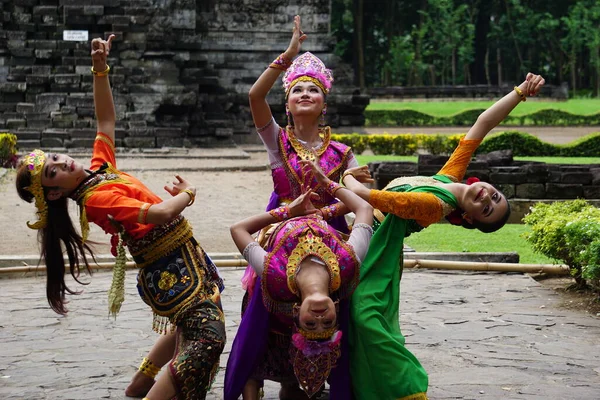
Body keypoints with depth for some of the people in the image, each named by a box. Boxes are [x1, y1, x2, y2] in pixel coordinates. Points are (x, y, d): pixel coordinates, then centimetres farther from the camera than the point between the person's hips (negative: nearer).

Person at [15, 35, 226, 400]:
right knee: (209, 338, -23)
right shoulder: (98, 200, -22)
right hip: (170, 270, -9)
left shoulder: (99, 168, 5)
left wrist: (101, 69, 2)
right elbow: (162, 212, -26)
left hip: (183, 257, 10)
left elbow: (106, 121, 14)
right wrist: (188, 193, -5)